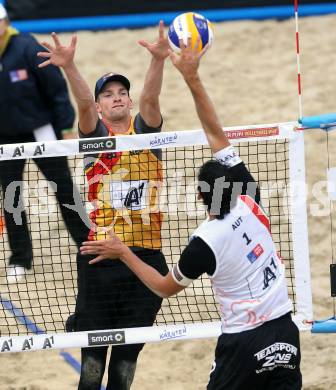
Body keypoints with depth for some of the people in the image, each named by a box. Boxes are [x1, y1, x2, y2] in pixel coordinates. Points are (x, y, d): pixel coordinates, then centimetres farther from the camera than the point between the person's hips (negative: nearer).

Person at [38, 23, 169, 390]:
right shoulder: (95, 135, 4)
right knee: (93, 356, -1)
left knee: (128, 355, 9)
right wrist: (69, 67, -35)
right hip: (100, 258, -2)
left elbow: (150, 98, -12)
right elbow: (83, 103, -15)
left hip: (146, 255, 2)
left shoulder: (143, 130, 7)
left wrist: (158, 59, -32)